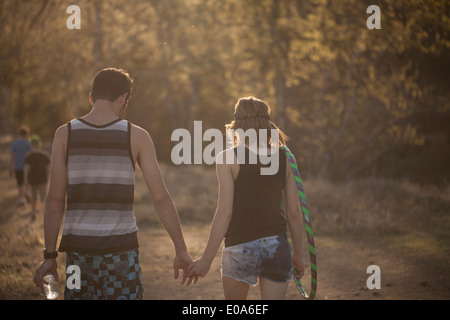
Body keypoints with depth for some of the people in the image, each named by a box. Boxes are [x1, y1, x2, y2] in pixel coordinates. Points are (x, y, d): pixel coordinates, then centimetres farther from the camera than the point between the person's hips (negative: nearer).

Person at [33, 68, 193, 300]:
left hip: (78, 248, 1)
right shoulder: (137, 136, -2)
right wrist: (181, 250, 2)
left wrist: (50, 255, 3)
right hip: (121, 250, -1)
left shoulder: (65, 134, 0)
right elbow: (160, 198, -5)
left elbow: (55, 200, -2)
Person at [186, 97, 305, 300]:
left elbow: (225, 212, -13)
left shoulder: (228, 158, -6)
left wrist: (206, 259, -10)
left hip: (241, 250, -3)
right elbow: (294, 213, 5)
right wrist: (298, 253, 17)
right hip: (277, 247, 3)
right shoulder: (283, 159, 5)